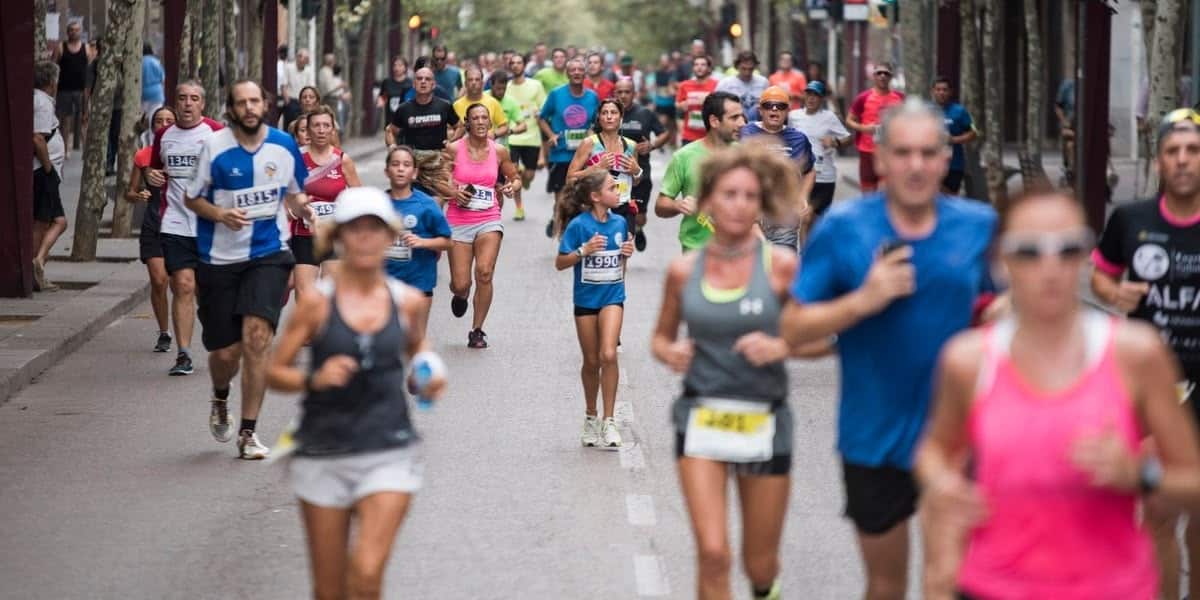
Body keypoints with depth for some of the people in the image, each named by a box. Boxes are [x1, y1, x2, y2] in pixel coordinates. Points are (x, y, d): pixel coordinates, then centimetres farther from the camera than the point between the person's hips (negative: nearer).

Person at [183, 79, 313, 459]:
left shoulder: (284, 145, 1)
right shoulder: (214, 147, -5)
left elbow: (294, 192, 16)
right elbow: (192, 198, 3)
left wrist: (300, 206, -7)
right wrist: (221, 215, -16)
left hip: (269, 254, 0)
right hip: (220, 258, 0)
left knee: (256, 334, -20)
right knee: (225, 351, 2)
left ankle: (248, 432, -10)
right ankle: (220, 400, 40)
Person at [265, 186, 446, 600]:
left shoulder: (406, 301, 2)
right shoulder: (318, 303, -5)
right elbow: (274, 372, -1)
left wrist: (427, 374, 5)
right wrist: (314, 379, -20)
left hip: (389, 453, 0)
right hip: (324, 456, 0)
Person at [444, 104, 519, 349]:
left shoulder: (499, 152, 2)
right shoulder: (454, 149, -3)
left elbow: (514, 178, 18)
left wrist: (510, 186, -4)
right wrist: (453, 191, -12)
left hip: (489, 220, 0)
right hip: (459, 221, 0)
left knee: (484, 272, -20)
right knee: (461, 284, -2)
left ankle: (477, 331, -5)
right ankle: (460, 295, 40)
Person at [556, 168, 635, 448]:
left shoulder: (619, 222, 2)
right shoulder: (579, 225, -10)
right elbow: (560, 263, -8)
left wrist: (627, 253, -4)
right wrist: (584, 250, -22)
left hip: (612, 296, 1)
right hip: (586, 298, -1)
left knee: (608, 354, -17)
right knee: (591, 361, 9)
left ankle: (609, 421, -10)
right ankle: (591, 417, 30)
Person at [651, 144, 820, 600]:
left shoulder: (781, 266, -7)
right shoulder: (683, 271, 0)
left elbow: (824, 338, -3)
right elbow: (661, 336, 14)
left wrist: (781, 347, -20)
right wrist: (669, 352, -8)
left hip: (763, 422, 0)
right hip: (702, 419, 0)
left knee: (759, 562, 13)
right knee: (712, 553, -15)